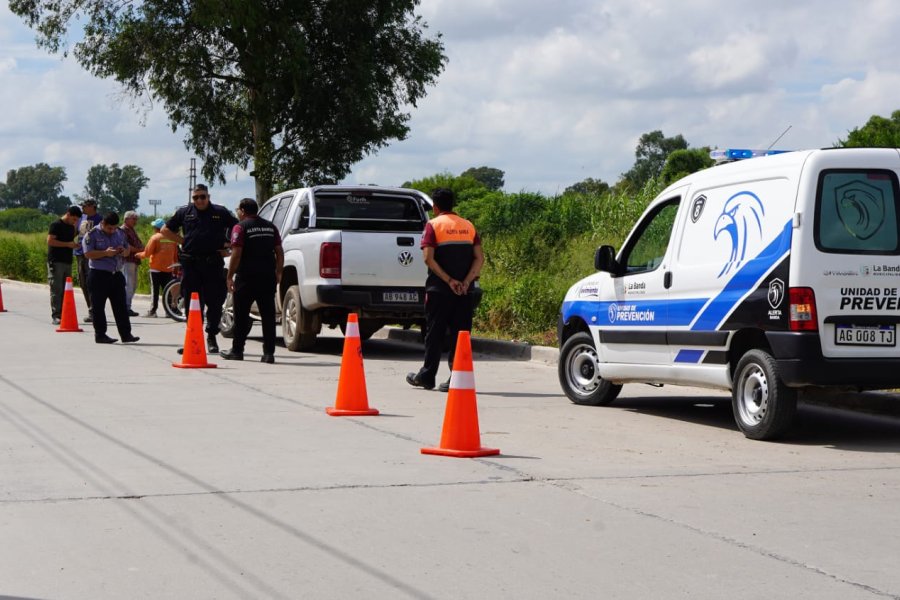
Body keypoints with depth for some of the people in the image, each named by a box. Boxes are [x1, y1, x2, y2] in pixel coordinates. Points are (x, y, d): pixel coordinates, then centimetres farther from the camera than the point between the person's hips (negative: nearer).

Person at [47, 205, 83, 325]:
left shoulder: (71, 227, 16)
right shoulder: (56, 225, -8)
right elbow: (50, 241, -15)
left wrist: (74, 244, 3)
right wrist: (68, 244, -18)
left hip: (67, 261, 8)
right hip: (56, 261, -8)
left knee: (65, 290, 8)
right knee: (56, 289, -9)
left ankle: (63, 314, 11)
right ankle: (56, 316, -10)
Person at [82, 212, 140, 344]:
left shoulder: (120, 233, 12)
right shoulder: (92, 234, -6)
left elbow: (128, 249, 20)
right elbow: (88, 254, -14)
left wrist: (124, 251, -4)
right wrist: (106, 253, -22)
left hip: (116, 274, 5)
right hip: (99, 275, -5)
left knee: (121, 306, 5)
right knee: (98, 307, 0)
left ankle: (126, 334, 7)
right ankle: (100, 335, 6)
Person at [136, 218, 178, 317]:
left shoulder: (155, 237, -9)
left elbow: (147, 253, -9)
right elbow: (175, 255, 11)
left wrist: (139, 255, 9)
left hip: (156, 269, -4)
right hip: (168, 268, 4)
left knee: (155, 291, -1)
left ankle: (152, 311, -2)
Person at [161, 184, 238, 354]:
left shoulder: (221, 212, 6)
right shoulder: (184, 212, 10)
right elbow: (165, 230, 16)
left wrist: (226, 247, 4)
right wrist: (183, 241, 6)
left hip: (213, 263, -1)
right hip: (190, 262, 1)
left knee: (215, 301, -2)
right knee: (192, 303, 4)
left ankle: (211, 337, 9)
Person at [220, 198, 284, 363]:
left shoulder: (240, 227, -6)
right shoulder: (270, 227, 11)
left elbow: (236, 254, -12)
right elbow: (279, 252, 10)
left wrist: (230, 276, -7)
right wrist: (278, 272, 17)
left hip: (247, 277, -4)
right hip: (268, 277, 4)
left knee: (241, 315, 7)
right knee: (268, 315, 3)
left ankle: (237, 350, 13)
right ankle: (268, 353, -1)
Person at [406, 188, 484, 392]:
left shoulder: (434, 225, -3)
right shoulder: (468, 226, 9)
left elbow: (428, 258, -13)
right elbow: (479, 258, 1)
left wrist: (449, 281, -12)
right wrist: (466, 282, -6)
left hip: (439, 290, -3)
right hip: (464, 291, 3)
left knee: (435, 333, 5)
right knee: (460, 333, 4)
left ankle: (426, 376, 11)